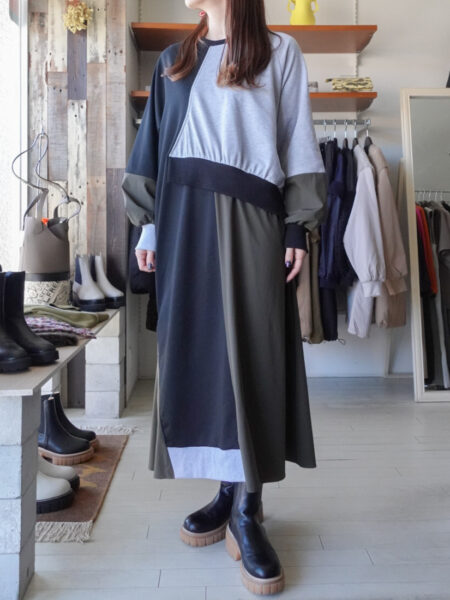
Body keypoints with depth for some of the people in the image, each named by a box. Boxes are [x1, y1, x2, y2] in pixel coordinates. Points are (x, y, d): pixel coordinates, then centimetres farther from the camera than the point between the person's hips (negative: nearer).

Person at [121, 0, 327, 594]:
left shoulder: (279, 51, 11)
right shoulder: (174, 60, 22)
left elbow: (297, 140, 4)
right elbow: (154, 146, 18)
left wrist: (299, 226, -5)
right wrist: (148, 223, 9)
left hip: (249, 217, -3)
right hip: (184, 216, 4)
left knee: (249, 350, -8)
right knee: (196, 348, 0)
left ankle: (247, 511, 0)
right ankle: (229, 490, 12)